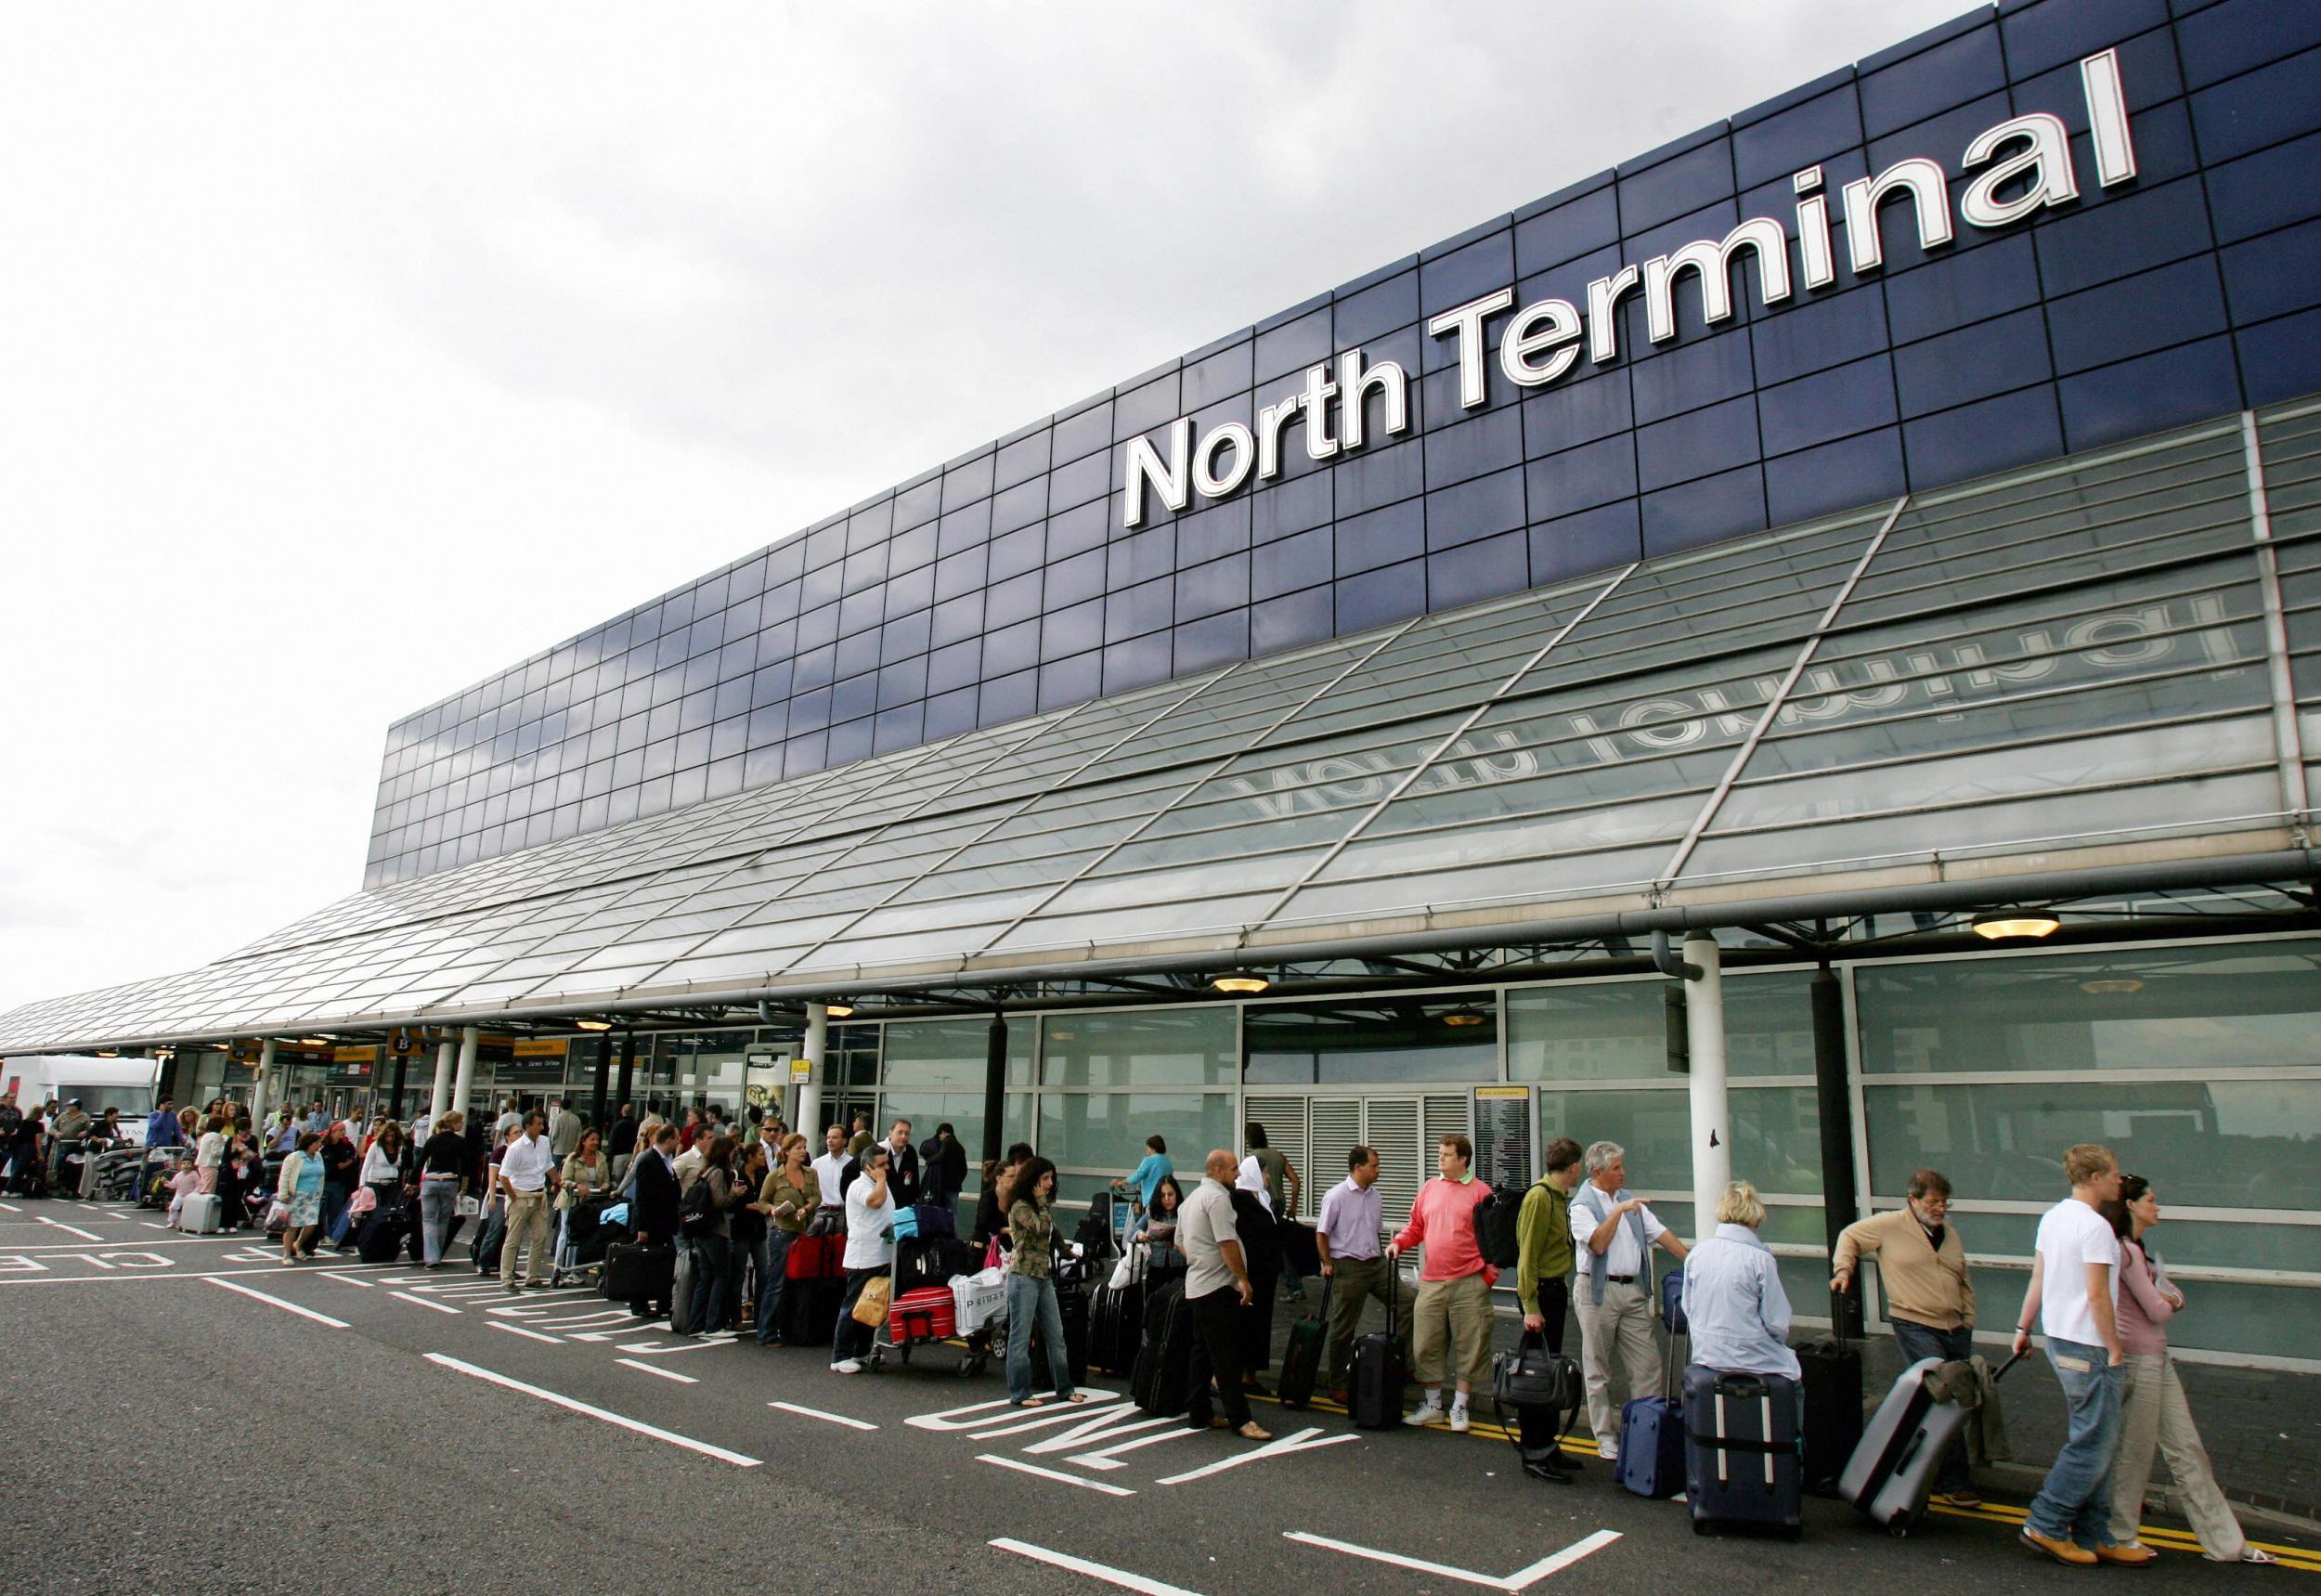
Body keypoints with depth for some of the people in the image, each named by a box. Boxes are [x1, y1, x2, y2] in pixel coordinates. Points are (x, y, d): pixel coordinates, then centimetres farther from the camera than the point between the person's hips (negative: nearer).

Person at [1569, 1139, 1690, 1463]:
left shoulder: (1628, 1199, 14)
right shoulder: (1582, 1205, -7)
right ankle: (1606, 1438, 12)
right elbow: (1598, 1245, -19)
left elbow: (1661, 1233, 12)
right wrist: (1618, 1212, -20)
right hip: (1600, 1291, -6)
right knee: (1598, 1370, 3)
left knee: (1647, 1366, 2)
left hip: (1633, 1291, 6)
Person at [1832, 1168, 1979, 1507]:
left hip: (1956, 1329, 7)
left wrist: (1968, 1320, 16)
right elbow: (1850, 1236, 9)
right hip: (1916, 1325, -7)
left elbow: (1965, 1282, 25)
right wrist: (1843, 1270, -4)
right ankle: (1953, 1484, -10)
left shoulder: (1951, 1234, 16)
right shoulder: (1891, 1225, -2)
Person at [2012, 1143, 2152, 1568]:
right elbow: (2097, 1295, -20)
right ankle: (2045, 1526, 3)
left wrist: (2023, 1328, 21)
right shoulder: (2095, 1226, -18)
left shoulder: (2052, 1217, 10)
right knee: (2094, 1446, -1)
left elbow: (2038, 1279, 15)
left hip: (2059, 1341, 9)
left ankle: (2093, 1537, 20)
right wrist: (2114, 1349, -12)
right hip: (2088, 1347, -9)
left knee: (2094, 1442, 15)